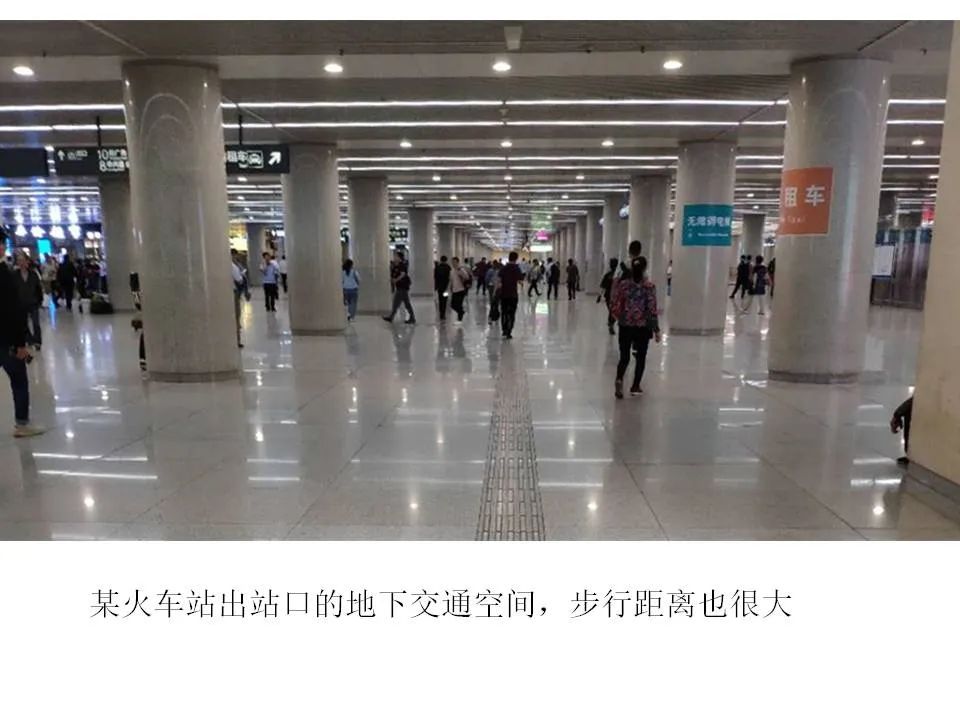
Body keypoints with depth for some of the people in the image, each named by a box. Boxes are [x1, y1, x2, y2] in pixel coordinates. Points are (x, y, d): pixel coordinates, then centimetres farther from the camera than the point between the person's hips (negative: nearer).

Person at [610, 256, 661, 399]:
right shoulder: (650, 286, -9)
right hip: (643, 327, -2)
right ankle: (635, 386, 20)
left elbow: (615, 305, -1)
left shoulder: (623, 284, -3)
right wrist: (656, 329, -3)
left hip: (625, 326, 2)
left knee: (624, 357, 10)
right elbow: (652, 309, -10)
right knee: (641, 358, 14)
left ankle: (619, 379, -16)